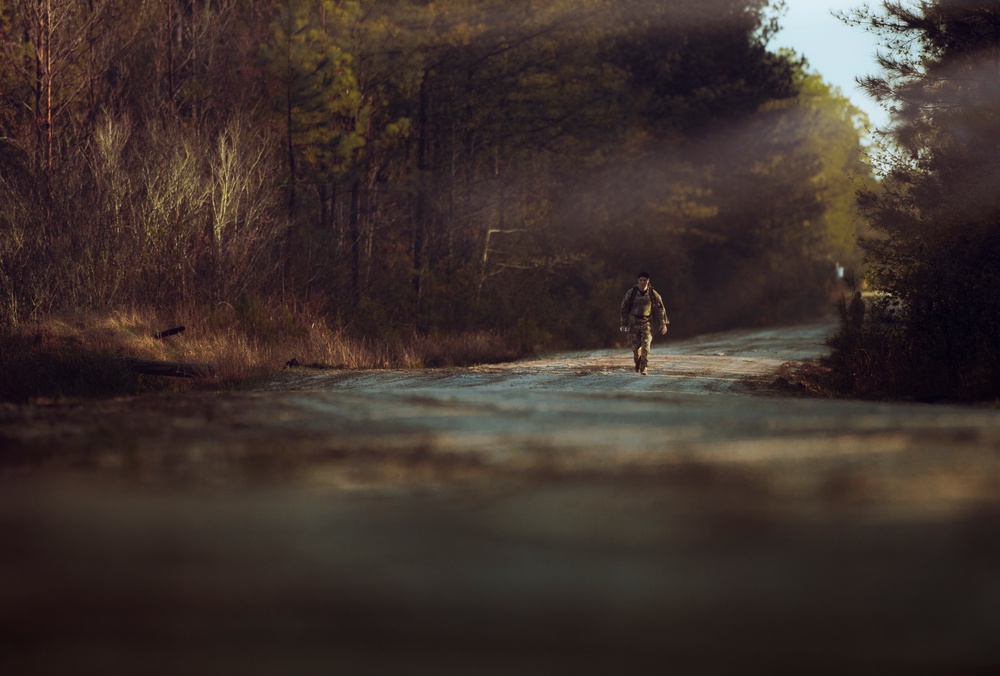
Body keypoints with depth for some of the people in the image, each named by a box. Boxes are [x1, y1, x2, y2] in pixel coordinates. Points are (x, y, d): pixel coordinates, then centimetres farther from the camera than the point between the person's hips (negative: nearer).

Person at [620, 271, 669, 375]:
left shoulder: (652, 293, -4)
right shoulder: (631, 292, -5)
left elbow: (660, 308, 4)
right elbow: (624, 308, 5)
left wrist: (663, 323, -1)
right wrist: (624, 323, 6)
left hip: (647, 321, -1)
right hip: (634, 321, 1)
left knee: (646, 344, -16)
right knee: (635, 346, 3)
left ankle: (643, 368, -13)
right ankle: (637, 363, 33)